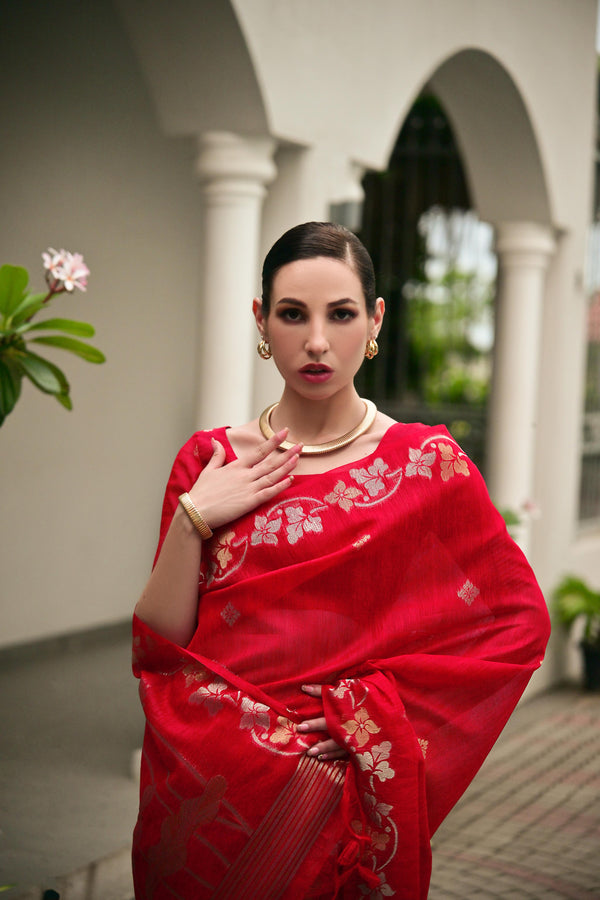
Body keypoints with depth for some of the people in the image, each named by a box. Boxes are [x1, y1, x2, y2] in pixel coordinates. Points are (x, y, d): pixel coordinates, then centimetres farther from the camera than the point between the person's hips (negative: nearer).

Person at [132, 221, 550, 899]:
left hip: (342, 788, -1)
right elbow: (155, 650, 2)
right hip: (209, 797, 2)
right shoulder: (209, 462, 4)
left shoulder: (426, 463, -3)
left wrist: (368, 707, -8)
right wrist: (192, 519, -11)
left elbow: (521, 622, -1)